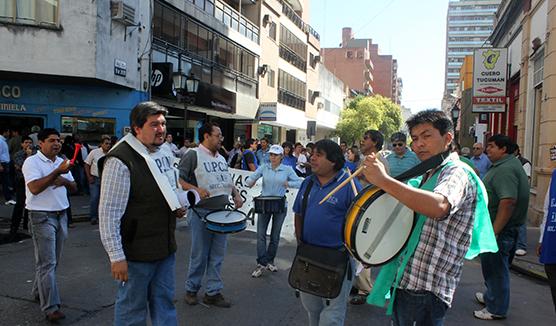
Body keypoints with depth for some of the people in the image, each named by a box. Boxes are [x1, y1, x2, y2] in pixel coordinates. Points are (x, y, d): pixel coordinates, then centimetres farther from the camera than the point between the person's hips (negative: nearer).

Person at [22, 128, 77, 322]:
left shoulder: (61, 162, 12)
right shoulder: (32, 162, -9)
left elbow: (74, 188, 14)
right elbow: (34, 188, -23)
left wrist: (65, 181, -7)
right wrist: (57, 172, -28)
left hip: (61, 215, 7)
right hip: (42, 217, -7)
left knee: (53, 261, 16)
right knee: (47, 263, -7)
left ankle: (38, 292, 34)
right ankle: (51, 307, -5)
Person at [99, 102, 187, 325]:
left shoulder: (165, 154, 7)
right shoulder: (120, 161, -18)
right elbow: (109, 213, -19)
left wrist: (178, 206, 6)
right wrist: (116, 256, -19)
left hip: (166, 248, 7)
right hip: (136, 253, -7)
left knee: (164, 303, 19)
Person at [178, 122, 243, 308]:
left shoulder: (221, 158, 14)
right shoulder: (193, 155, -7)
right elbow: (179, 179, -12)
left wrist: (236, 194, 6)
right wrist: (196, 189, -26)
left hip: (222, 212, 6)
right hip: (201, 213, -6)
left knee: (217, 255, 10)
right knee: (199, 255, 5)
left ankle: (213, 293, 21)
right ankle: (191, 289, 25)